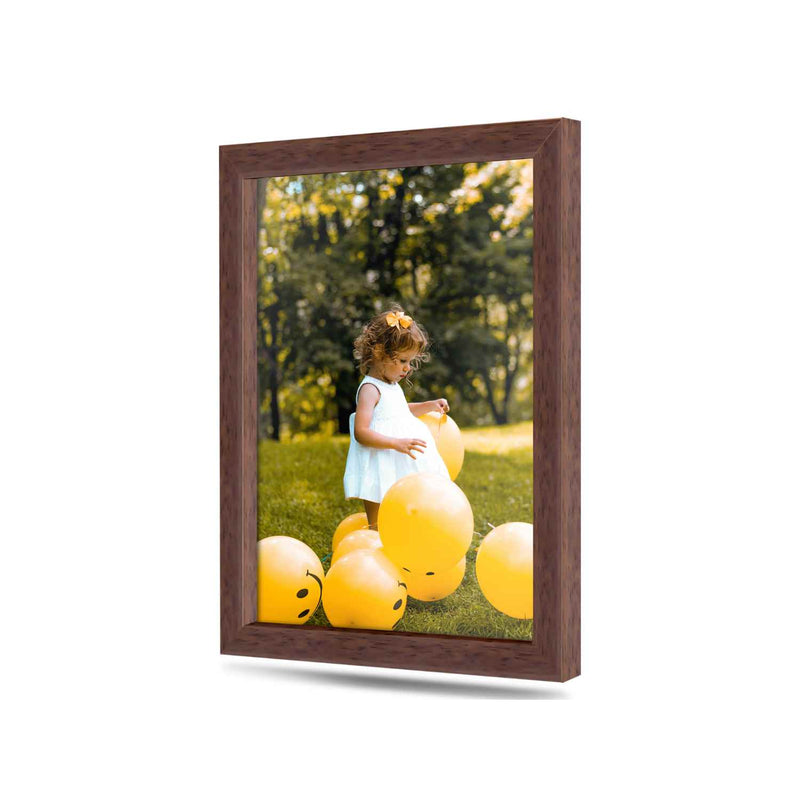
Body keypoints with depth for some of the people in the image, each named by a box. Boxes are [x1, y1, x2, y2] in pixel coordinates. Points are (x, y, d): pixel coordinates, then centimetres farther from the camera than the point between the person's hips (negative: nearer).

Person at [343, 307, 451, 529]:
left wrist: (429, 406, 21)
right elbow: (361, 432, -25)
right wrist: (397, 443, -34)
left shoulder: (392, 386, 13)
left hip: (401, 472, 9)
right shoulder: (370, 389, -15)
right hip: (380, 473, -9)